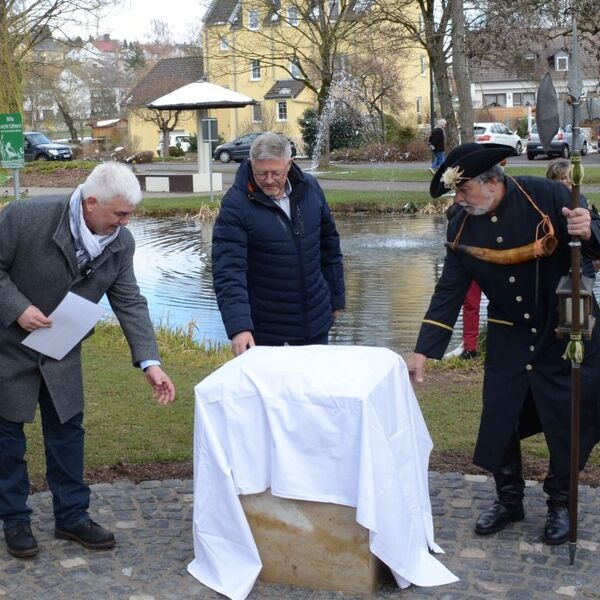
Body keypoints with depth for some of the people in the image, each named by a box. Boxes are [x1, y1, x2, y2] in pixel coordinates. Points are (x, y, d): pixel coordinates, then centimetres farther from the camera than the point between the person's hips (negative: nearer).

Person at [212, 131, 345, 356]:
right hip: (262, 327, -4)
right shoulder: (235, 205, -17)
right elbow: (227, 272, -24)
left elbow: (329, 244, 9)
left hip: (314, 320, 4)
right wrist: (238, 326, -34)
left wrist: (336, 298, 12)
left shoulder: (310, 188, -2)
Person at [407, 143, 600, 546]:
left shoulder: (548, 197, -19)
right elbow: (449, 292, -3)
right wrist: (424, 351, -8)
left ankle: (561, 503, 28)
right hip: (509, 338, 3)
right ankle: (509, 499, 26)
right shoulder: (463, 227, -6)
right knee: (499, 421, 4)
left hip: (567, 333, -3)